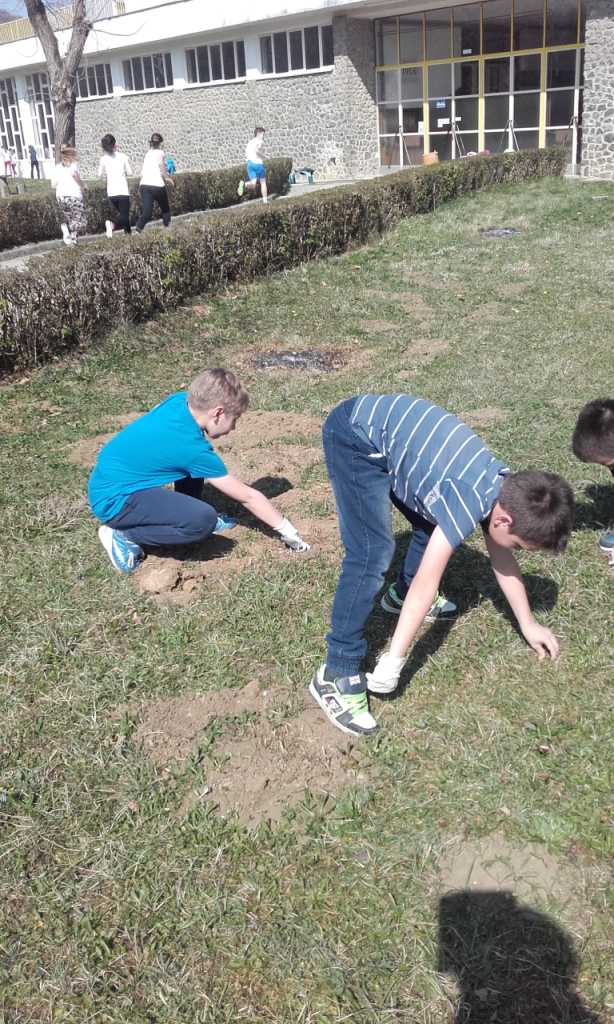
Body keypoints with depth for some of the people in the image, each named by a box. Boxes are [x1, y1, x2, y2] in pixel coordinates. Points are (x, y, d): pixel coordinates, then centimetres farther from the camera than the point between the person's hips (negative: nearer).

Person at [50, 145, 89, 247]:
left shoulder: (57, 167, 17)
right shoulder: (73, 163, 4)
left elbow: (53, 185, 10)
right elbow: (73, 173, -20)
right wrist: (83, 184, -6)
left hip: (60, 196, 6)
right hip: (74, 196, -6)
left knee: (72, 220, 21)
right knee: (81, 222, 0)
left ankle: (72, 240, 2)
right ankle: (66, 227, -28)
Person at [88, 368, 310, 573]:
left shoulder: (180, 400, -4)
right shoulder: (193, 447, -22)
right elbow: (247, 496, -14)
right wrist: (286, 530, -5)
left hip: (111, 477, 9)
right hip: (113, 498, -9)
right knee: (204, 520, -25)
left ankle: (189, 514, 20)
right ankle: (123, 535, -8)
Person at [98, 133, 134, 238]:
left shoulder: (103, 159, 2)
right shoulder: (123, 156, -4)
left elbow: (100, 175, -2)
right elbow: (131, 172, -6)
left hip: (111, 193, 4)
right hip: (123, 192, -4)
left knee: (123, 214, 24)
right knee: (124, 216, -6)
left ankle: (128, 233, 23)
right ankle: (112, 224, -36)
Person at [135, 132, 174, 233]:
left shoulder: (147, 154, 23)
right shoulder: (159, 152, 5)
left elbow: (142, 172, 19)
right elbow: (160, 162, -19)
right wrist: (167, 177, -13)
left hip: (144, 185, 5)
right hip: (157, 185, -4)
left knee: (146, 212, -4)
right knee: (165, 210, 18)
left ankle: (138, 229, -29)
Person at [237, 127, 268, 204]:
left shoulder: (250, 142, 20)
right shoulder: (260, 141, -2)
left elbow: (246, 155, 17)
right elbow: (257, 150, -21)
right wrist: (263, 156, -8)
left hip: (250, 163, 5)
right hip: (258, 163, -5)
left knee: (253, 184, -2)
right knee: (263, 182, 10)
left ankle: (244, 184, -34)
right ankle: (265, 200, 11)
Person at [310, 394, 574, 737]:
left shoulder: (504, 489, 2)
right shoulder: (469, 503, -25)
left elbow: (502, 559, 16)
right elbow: (427, 584, -25)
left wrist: (528, 625, 25)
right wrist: (392, 664, -21)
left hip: (386, 426, 10)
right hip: (355, 435, -9)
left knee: (432, 523, 17)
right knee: (373, 555, -16)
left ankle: (402, 595, 42)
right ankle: (337, 676, -10)